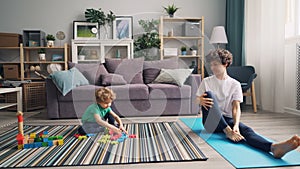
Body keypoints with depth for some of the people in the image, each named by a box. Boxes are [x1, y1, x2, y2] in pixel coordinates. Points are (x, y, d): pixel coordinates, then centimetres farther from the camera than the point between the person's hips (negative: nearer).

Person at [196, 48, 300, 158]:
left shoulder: (235, 84, 4)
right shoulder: (206, 82, 6)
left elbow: (236, 107, -5)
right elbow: (198, 99, 0)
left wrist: (236, 125, -24)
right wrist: (201, 101, -27)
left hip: (227, 119, 1)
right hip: (211, 121, 0)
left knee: (245, 129, -31)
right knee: (209, 94, -27)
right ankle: (228, 131, -33)